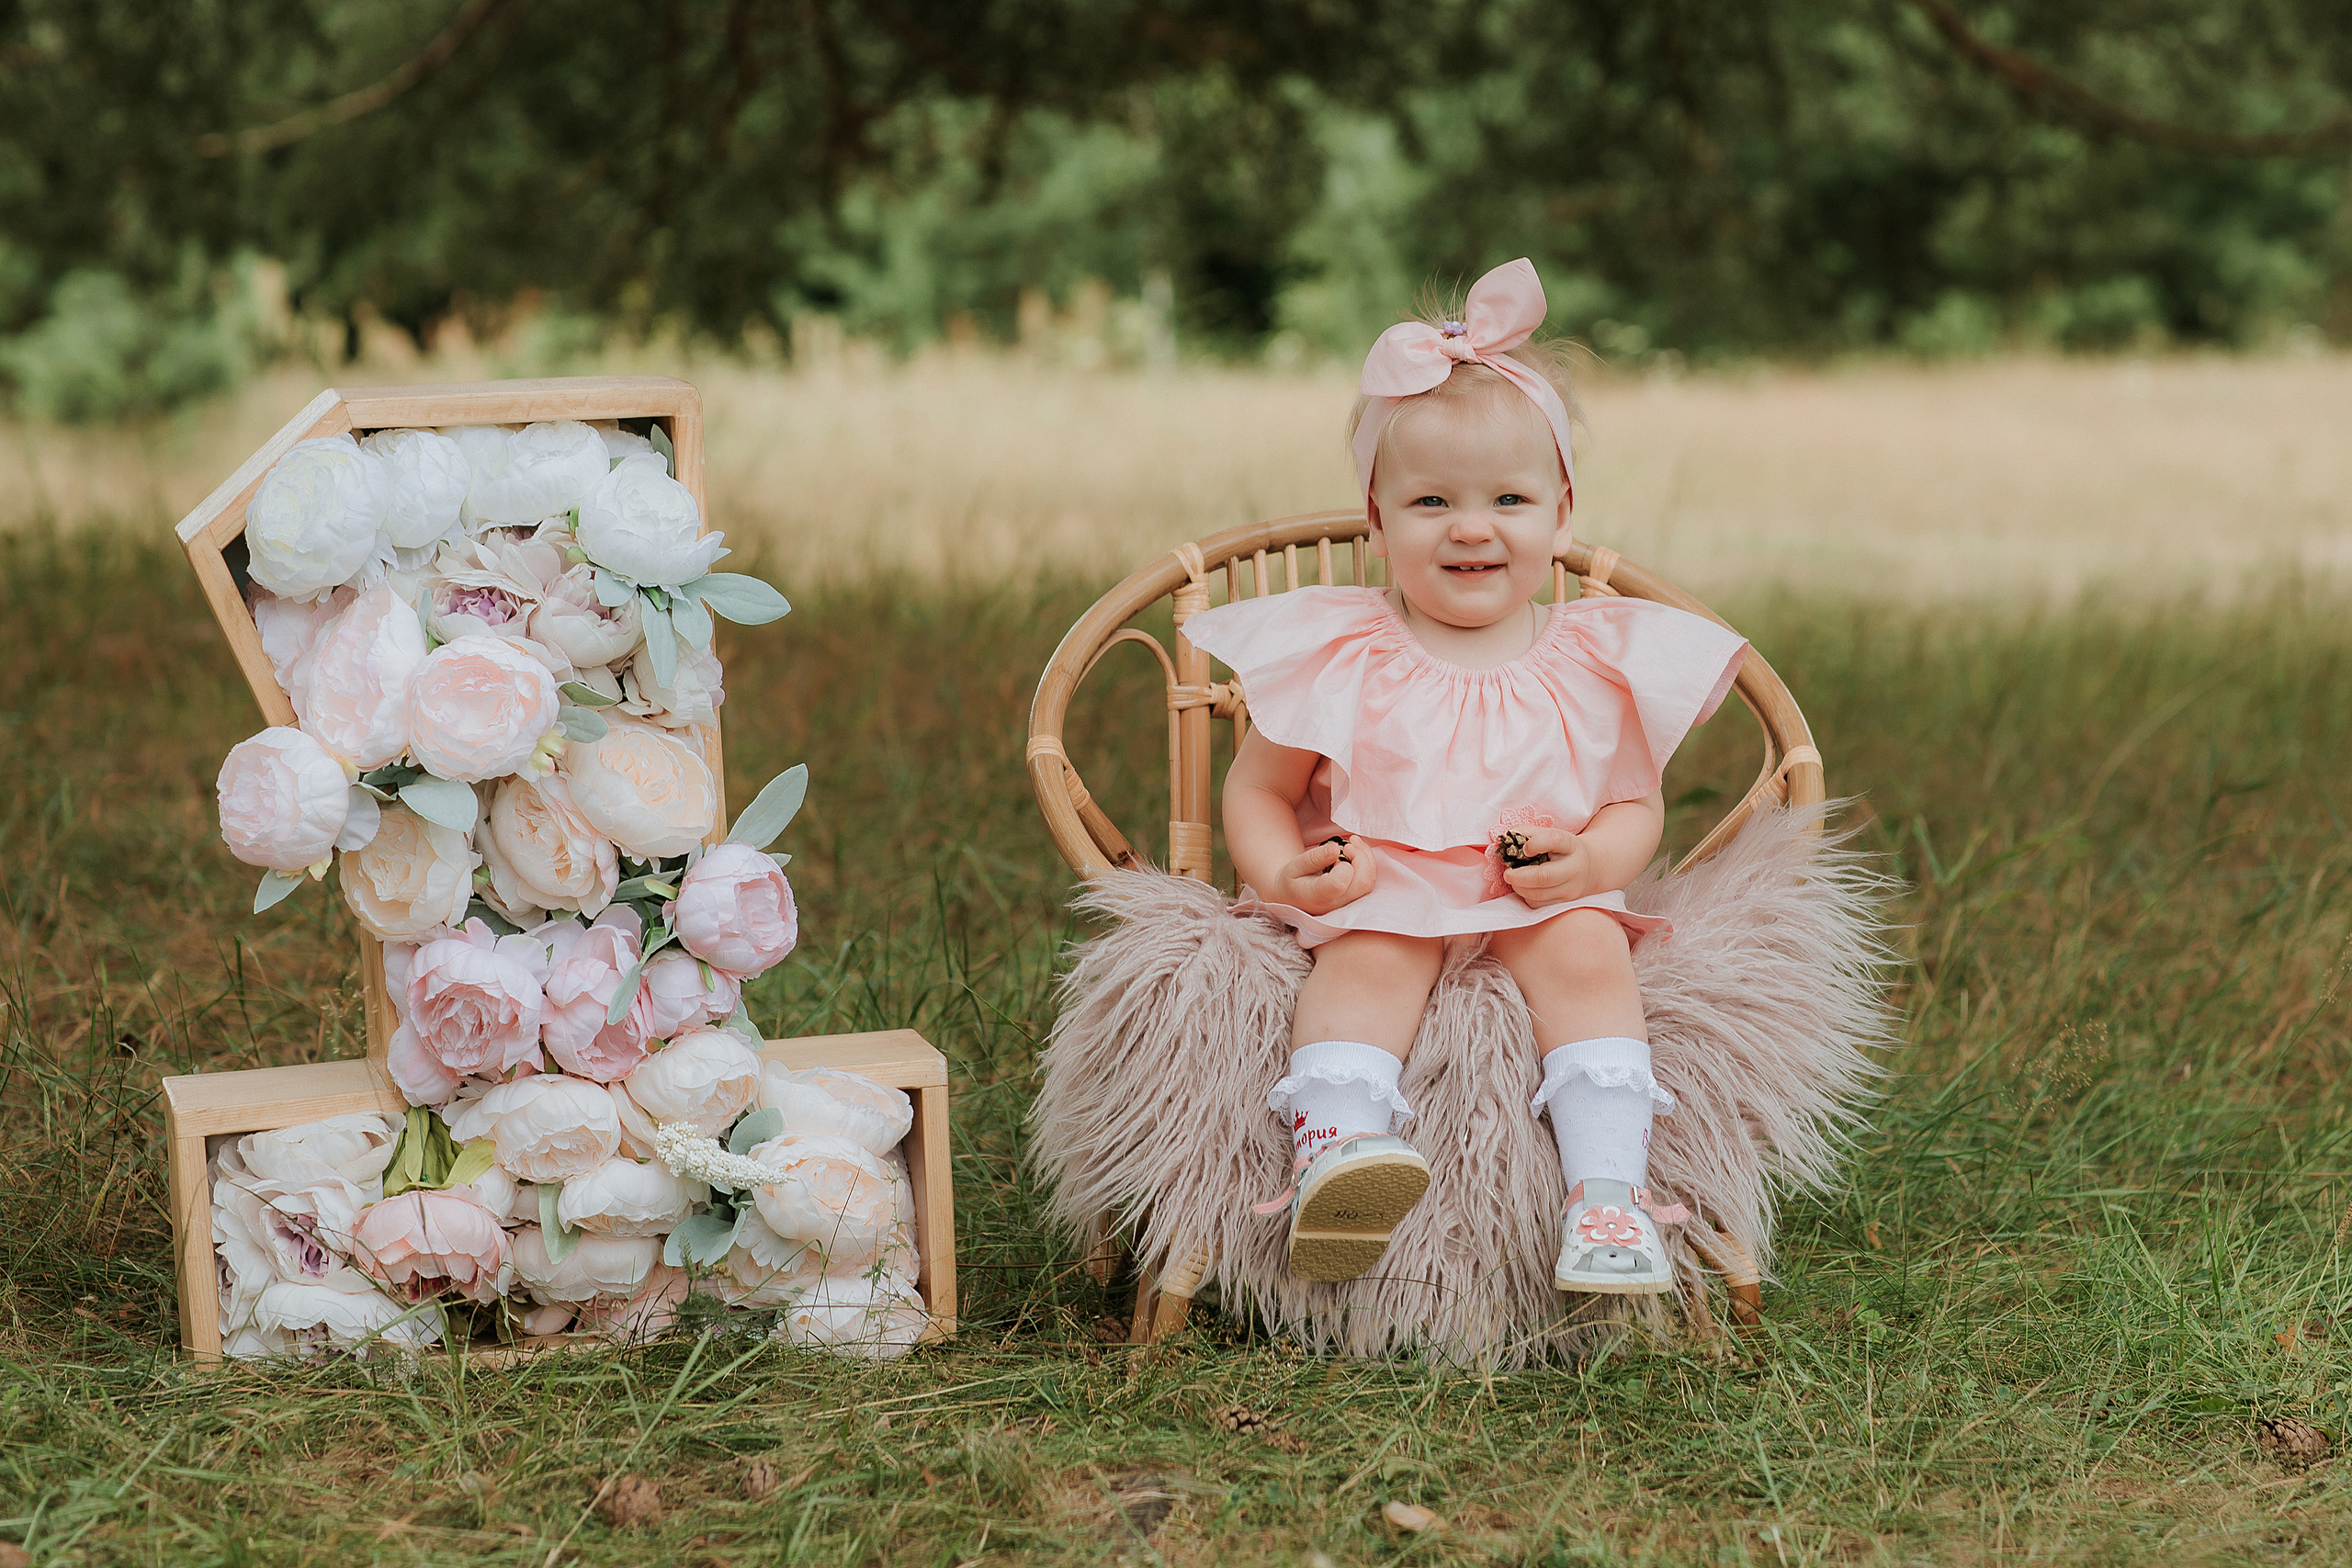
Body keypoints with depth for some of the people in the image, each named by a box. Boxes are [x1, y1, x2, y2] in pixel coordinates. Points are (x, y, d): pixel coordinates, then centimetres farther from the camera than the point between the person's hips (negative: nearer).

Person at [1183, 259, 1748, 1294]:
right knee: (1370, 956, -33)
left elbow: (1639, 803, 10)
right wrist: (1284, 871, -15)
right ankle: (1335, 1147, -46)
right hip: (1383, 890, -1)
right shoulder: (1340, 657, 1)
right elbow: (1256, 789, 7)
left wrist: (1592, 860, -14)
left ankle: (1608, 1188, -35)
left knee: (1586, 950, -29)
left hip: (1543, 901, 1)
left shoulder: (1598, 663, 5)